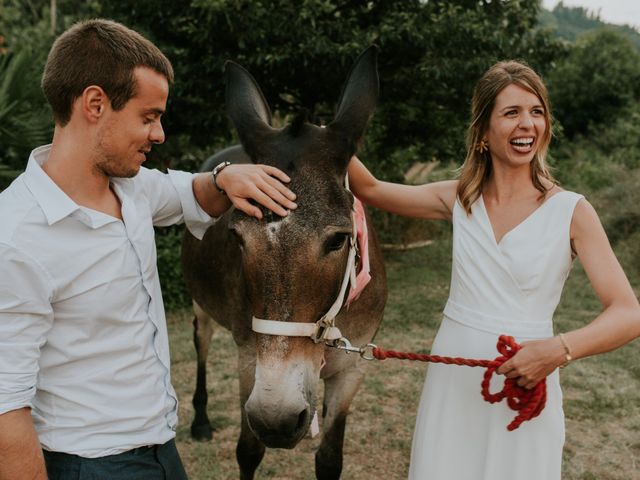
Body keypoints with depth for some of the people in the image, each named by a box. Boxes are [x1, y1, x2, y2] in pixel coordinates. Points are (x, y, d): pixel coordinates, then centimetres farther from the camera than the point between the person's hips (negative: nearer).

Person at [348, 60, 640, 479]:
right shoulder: (460, 199, 1)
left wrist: (560, 350, -32)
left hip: (525, 384, -3)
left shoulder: (571, 212, -10)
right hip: (452, 379, 3)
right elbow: (370, 189, 7)